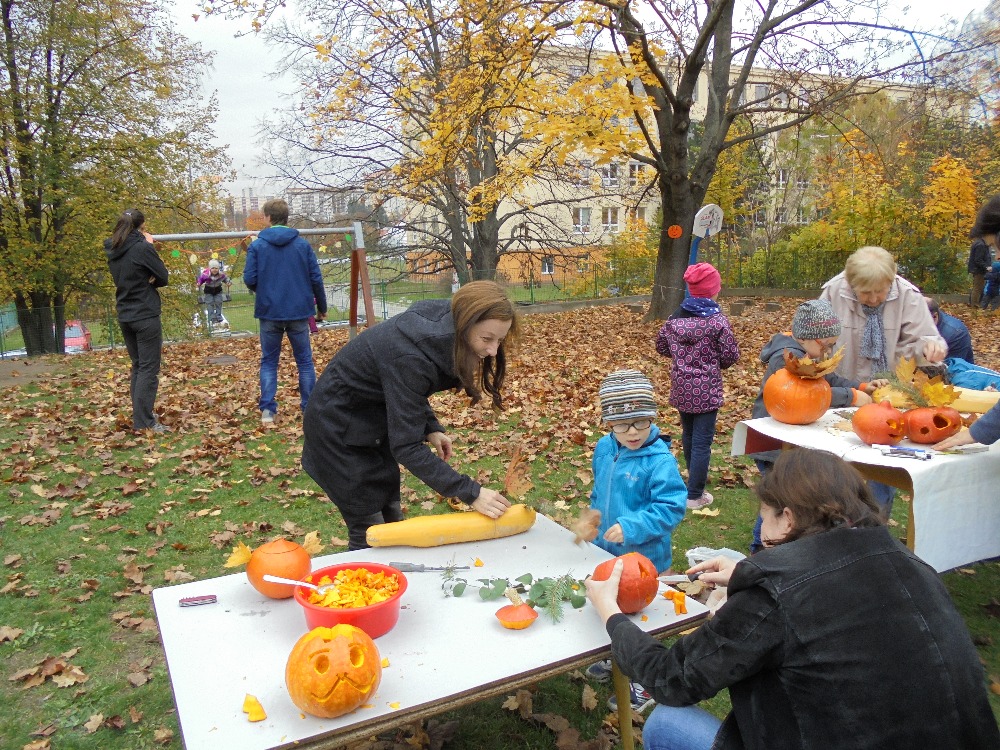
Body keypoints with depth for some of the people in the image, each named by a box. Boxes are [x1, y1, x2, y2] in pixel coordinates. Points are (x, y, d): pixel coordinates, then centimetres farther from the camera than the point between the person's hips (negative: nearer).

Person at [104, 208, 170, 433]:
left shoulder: (113, 251, 7)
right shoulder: (143, 248, -14)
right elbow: (164, 278, -7)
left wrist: (147, 279, 0)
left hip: (125, 317, 7)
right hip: (146, 316, -7)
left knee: (137, 366, 16)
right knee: (149, 369, -4)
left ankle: (139, 415, 21)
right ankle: (143, 421, -6)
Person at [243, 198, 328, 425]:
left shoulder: (257, 246, -4)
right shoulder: (303, 244, -1)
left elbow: (249, 279, -7)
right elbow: (316, 279, -1)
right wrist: (321, 307, 12)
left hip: (269, 312, 0)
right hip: (299, 312, 1)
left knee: (269, 362, 11)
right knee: (305, 361, 11)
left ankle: (267, 411, 5)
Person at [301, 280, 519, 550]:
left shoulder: (441, 327, -12)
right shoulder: (408, 356, -36)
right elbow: (406, 446, -33)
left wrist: (431, 428, -7)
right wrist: (470, 493, -32)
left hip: (373, 418, 8)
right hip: (339, 428, -8)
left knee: (391, 517, 14)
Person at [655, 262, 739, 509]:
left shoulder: (675, 317, 0)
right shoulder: (717, 320, -14)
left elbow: (661, 347, 11)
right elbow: (731, 355, -9)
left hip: (681, 388, 6)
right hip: (706, 390, -5)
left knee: (688, 435, 21)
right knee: (702, 441, 1)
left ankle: (695, 480, 39)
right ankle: (695, 495, 6)